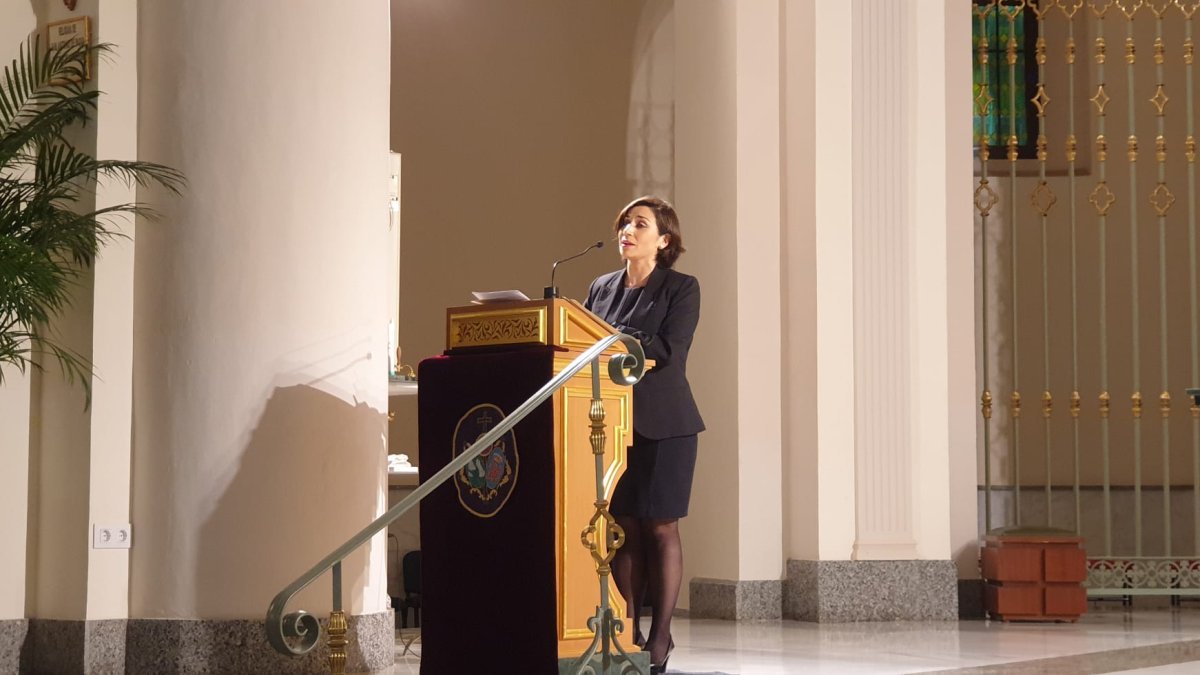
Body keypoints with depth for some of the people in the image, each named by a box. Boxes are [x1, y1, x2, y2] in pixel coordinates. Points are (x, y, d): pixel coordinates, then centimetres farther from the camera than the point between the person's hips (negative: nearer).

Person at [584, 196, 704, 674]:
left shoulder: (682, 289, -2)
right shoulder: (601, 288, 14)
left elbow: (668, 351, -15)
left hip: (662, 424, -4)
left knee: (660, 528, -2)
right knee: (624, 529, 4)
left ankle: (661, 636, 3)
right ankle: (627, 632, 10)